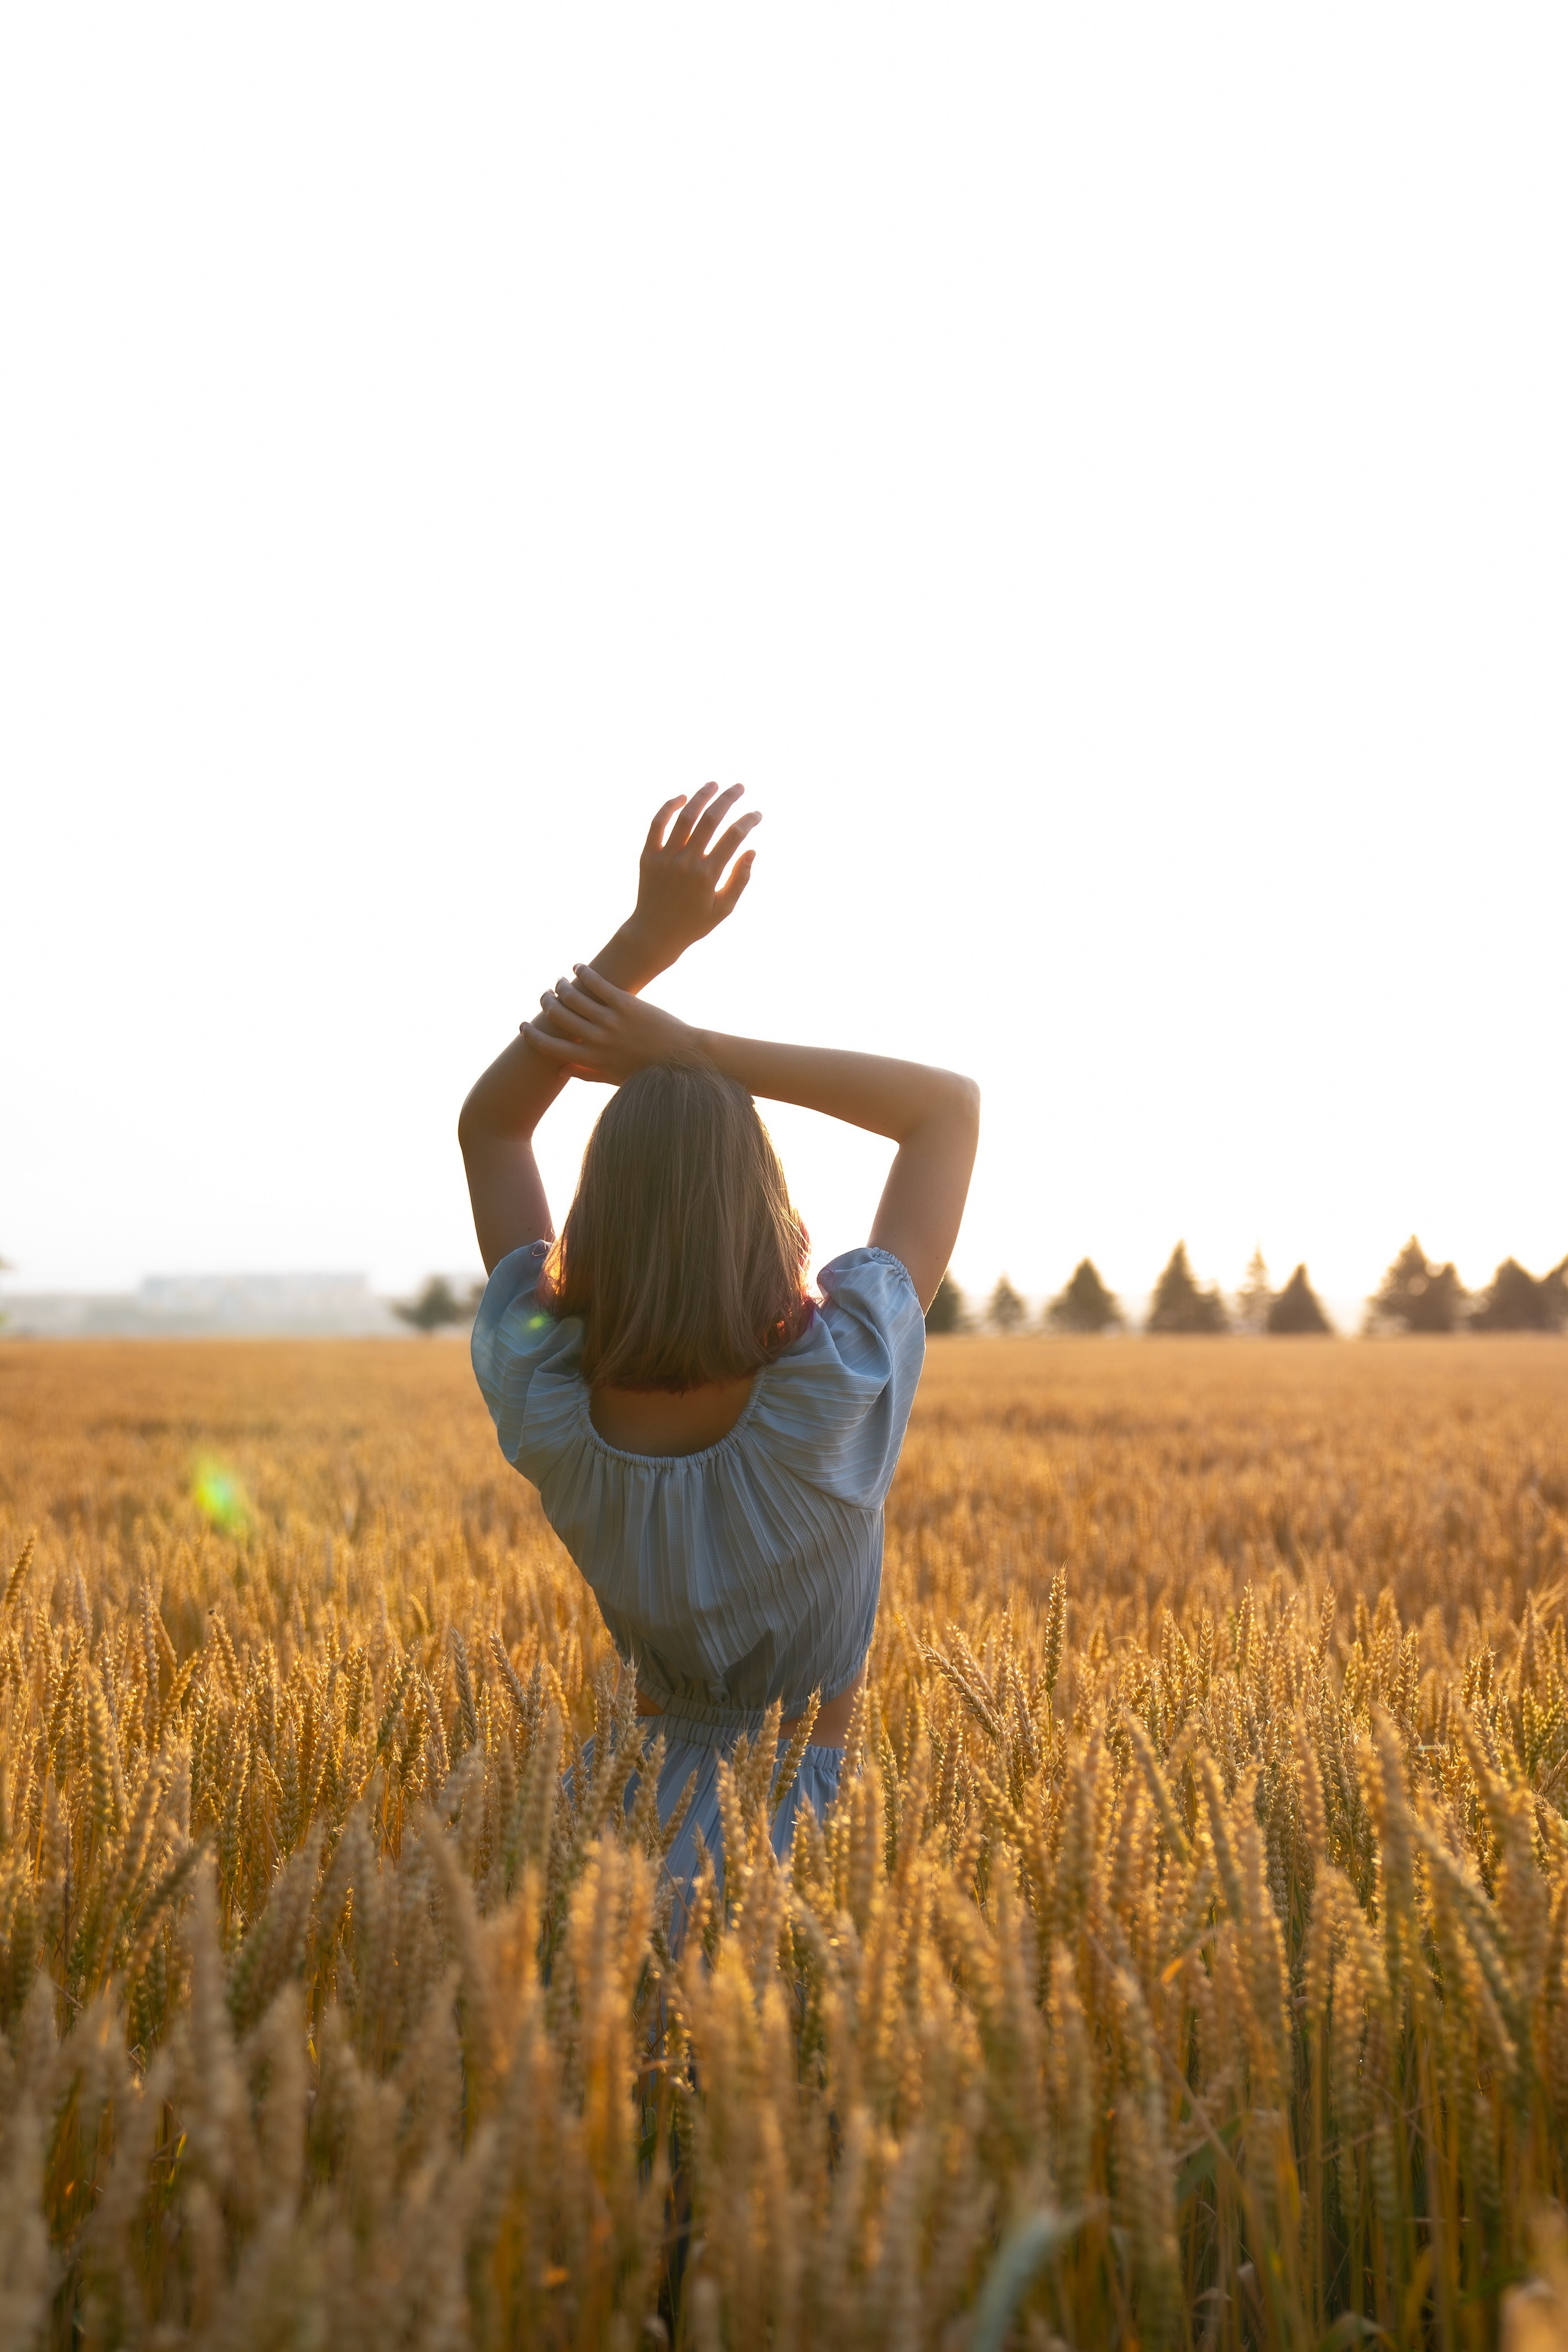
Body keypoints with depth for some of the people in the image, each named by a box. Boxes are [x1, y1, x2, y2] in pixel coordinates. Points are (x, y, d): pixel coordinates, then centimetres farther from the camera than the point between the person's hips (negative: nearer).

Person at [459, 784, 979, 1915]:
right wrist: (693, 1048, -21)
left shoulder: (545, 1409, -18)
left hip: (650, 1781, 3)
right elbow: (951, 1102, -13)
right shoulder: (836, 1393, -25)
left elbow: (488, 1123, -3)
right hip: (814, 1808, -3)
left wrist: (648, 934, -13)